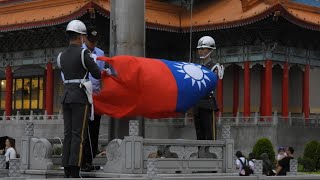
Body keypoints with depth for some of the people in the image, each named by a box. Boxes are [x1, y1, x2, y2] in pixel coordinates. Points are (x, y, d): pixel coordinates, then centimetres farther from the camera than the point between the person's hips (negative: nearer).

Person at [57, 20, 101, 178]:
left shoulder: (62, 56, 12)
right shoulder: (83, 54, -9)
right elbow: (97, 74, -6)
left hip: (66, 96, 7)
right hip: (80, 97, -6)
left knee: (68, 134, 6)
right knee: (78, 134, -8)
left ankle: (67, 171, 3)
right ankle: (74, 172, -13)